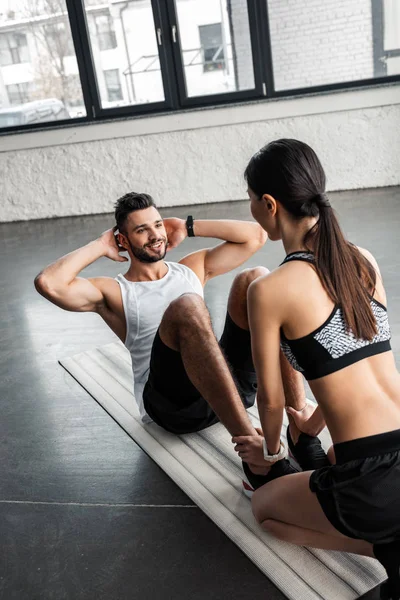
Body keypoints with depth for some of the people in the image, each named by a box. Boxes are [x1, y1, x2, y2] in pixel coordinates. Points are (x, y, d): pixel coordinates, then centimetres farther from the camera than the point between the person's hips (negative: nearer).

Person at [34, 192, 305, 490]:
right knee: (186, 306, -32)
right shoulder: (113, 292, 10)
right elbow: (47, 283, -9)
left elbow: (256, 235, 19)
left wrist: (189, 227, 18)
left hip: (232, 386, 5)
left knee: (255, 278, -12)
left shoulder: (193, 267, 22)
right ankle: (255, 451, -43)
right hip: (175, 403, -4)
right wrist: (100, 246, 5)